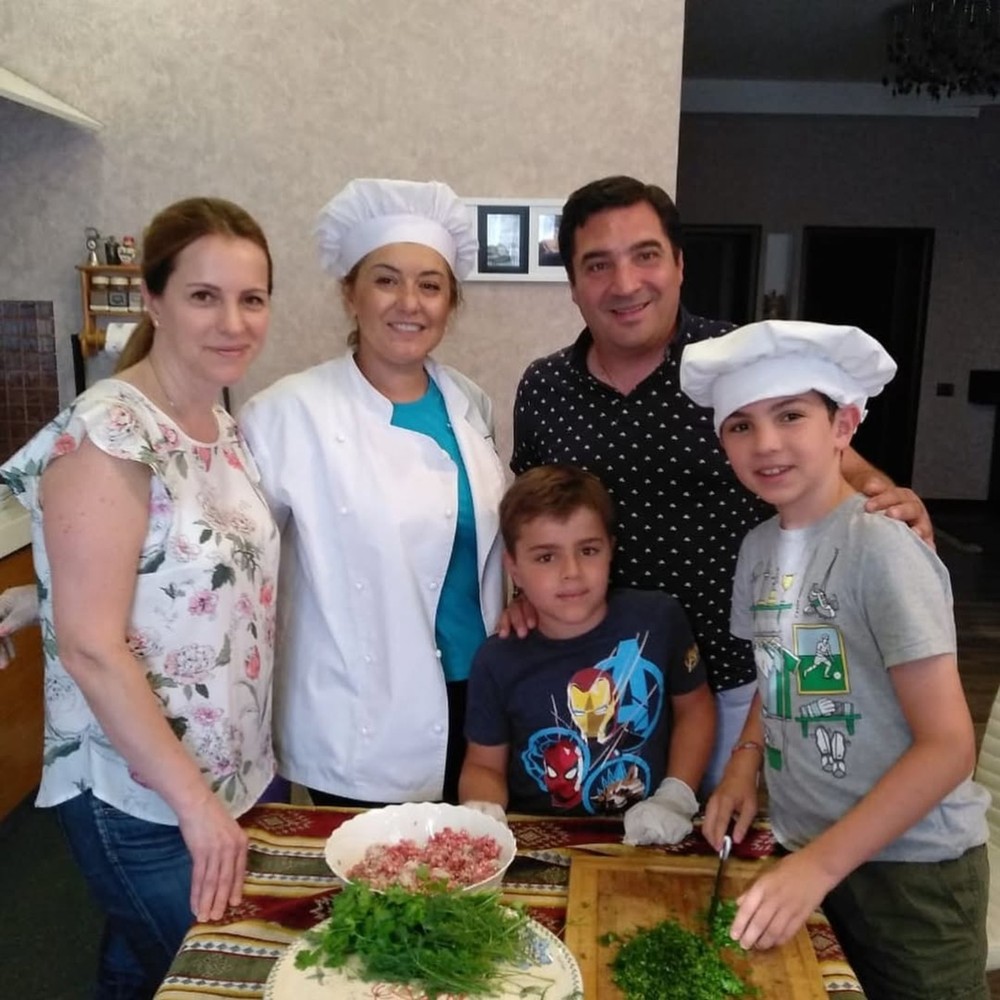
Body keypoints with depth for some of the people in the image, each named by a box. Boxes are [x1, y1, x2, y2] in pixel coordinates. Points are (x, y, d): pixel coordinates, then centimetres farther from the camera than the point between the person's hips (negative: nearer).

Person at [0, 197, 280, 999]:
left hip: (242, 774, 7)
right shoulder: (106, 437, -22)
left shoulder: (226, 424, 2)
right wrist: (194, 800, -19)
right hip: (143, 798, -7)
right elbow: (90, 646, -23)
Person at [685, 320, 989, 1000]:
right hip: (804, 848, 6)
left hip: (911, 864, -6)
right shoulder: (759, 547, 0)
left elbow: (949, 745, -21)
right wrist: (747, 758, -3)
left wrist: (821, 864, -23)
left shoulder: (881, 548, -20)